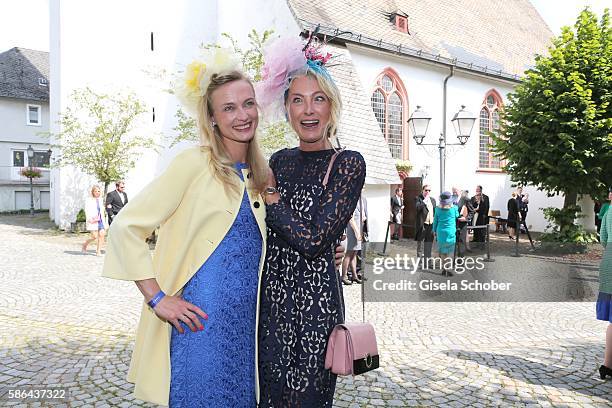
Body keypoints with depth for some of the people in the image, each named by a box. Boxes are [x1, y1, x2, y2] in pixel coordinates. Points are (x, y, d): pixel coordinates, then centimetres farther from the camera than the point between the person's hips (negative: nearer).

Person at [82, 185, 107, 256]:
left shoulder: (100, 200, 18)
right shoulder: (89, 200, -2)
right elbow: (87, 211, -8)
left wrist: (103, 221, 20)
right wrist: (90, 219, -18)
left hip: (101, 220, 6)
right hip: (93, 221, -6)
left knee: (101, 234, -9)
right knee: (94, 236, -10)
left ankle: (98, 251, -5)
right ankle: (84, 245, 17)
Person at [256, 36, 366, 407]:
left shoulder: (348, 164, -10)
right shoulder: (279, 160, 8)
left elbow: (314, 241, -17)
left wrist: (269, 194, -10)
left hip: (314, 297, -5)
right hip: (270, 293, 6)